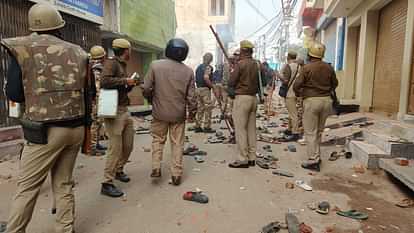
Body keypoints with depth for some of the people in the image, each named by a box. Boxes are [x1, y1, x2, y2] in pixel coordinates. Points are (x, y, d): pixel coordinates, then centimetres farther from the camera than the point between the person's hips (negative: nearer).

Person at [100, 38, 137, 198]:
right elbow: (105, 82, -27)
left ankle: (119, 170, 34)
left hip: (125, 111, 9)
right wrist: (125, 81, -18)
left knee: (128, 145, 14)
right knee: (116, 148, -7)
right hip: (114, 112, -9)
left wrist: (131, 85, 7)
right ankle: (107, 184, 3)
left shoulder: (122, 65, 17)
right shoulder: (111, 63, -9)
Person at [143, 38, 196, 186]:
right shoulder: (188, 71, -6)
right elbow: (191, 96, -3)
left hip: (160, 112, 0)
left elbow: (146, 89, -9)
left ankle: (156, 167, 14)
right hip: (179, 114, 1)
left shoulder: (155, 65, -10)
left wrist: (152, 98, 12)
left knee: (158, 139, 20)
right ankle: (176, 174, 16)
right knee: (177, 143, 11)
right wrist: (192, 111, 13)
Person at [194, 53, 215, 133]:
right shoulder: (208, 67, -9)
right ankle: (207, 127, 0)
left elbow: (196, 79, 17)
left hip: (198, 89, 8)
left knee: (200, 108, 12)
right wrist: (212, 86, -14)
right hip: (205, 89, -8)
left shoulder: (198, 67, 16)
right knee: (208, 109, -2)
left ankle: (197, 127, 14)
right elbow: (206, 78, -24)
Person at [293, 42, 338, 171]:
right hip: (326, 100, 5)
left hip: (311, 101, -5)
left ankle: (313, 161, 1)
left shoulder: (307, 68, -11)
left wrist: (302, 93, 8)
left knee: (311, 132, 1)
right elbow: (335, 83, 15)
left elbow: (296, 86, -12)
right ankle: (316, 155, 27)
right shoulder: (328, 67, 4)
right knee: (319, 130, 18)